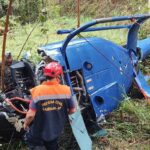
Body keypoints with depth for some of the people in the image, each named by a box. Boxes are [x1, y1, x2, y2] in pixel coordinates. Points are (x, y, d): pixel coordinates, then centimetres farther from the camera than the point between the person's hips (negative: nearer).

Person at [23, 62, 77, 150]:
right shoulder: (65, 90, -15)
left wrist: (26, 124, -1)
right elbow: (73, 110, -5)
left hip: (39, 131, -3)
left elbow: (31, 115, -22)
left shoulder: (38, 90, -22)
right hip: (56, 131, 3)